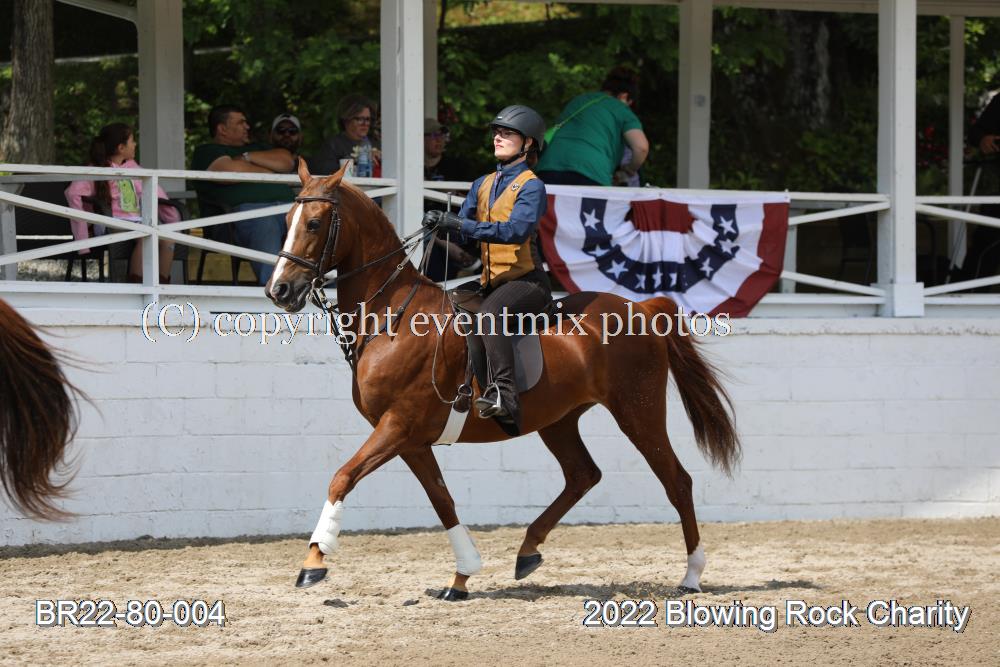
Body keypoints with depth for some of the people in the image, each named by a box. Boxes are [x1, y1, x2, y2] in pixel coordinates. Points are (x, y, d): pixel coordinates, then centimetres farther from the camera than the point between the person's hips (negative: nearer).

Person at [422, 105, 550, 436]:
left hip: (526, 280, -9)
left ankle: (504, 393, -48)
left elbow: (518, 230, -22)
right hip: (492, 282, 9)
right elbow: (463, 225, 10)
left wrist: (460, 225, -30)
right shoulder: (483, 185, 18)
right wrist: (440, 223, -14)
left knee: (490, 311, -36)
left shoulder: (531, 187, -5)